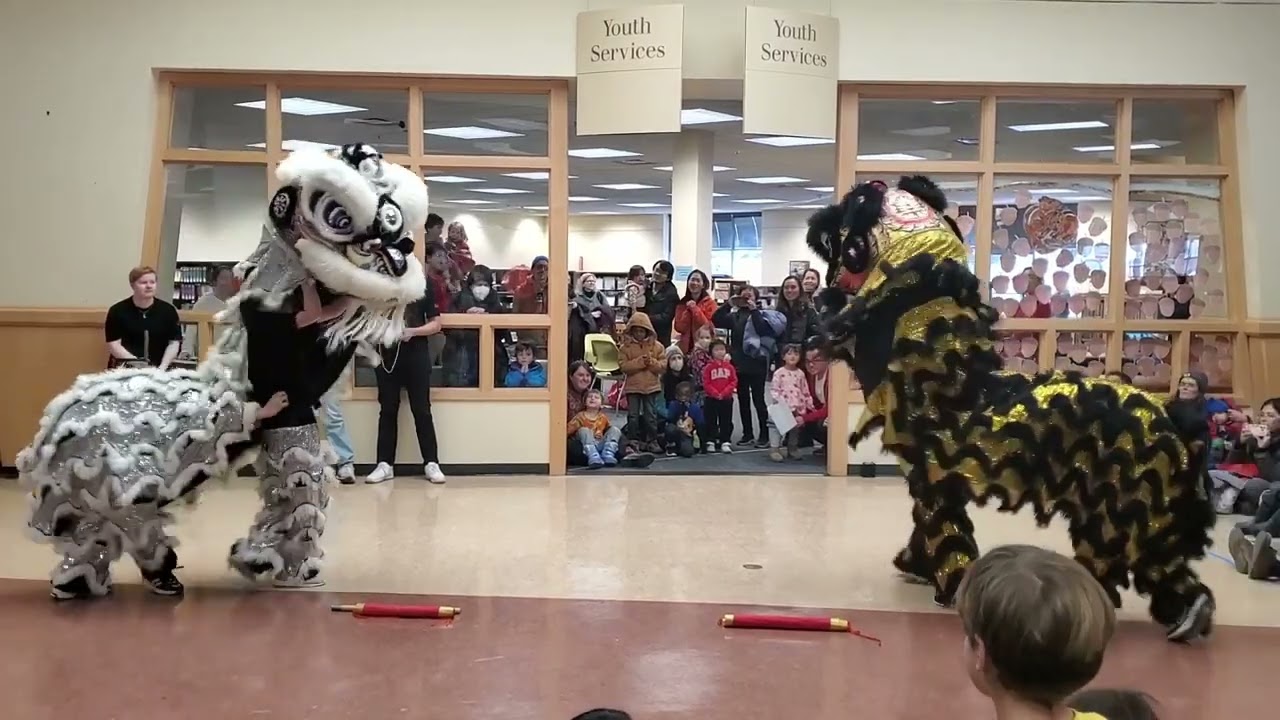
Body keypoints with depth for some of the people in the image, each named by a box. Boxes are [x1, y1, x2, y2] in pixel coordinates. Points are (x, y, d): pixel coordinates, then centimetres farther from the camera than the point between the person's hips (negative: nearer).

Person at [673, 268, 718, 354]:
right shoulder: (682, 303, 10)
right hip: (685, 347, 3)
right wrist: (688, 311, -9)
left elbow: (710, 327, -11)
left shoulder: (710, 303, -1)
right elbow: (679, 328, 3)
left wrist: (695, 309, -13)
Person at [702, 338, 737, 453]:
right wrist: (715, 393, -17)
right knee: (711, 421, 5)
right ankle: (710, 441, 14)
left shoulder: (729, 366, 2)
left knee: (726, 421, 6)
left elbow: (734, 381, -2)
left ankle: (725, 442, 13)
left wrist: (724, 393, -13)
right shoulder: (708, 367, -4)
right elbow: (706, 383, -8)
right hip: (712, 399, -2)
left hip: (726, 398, 2)